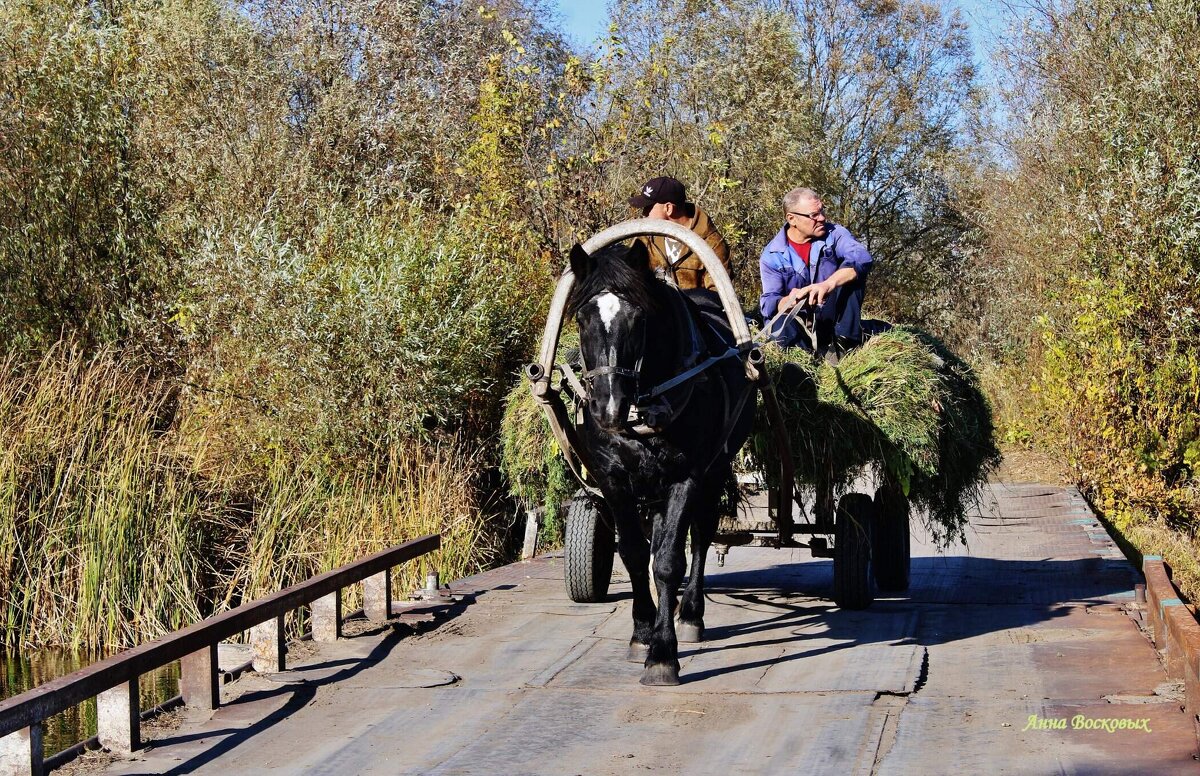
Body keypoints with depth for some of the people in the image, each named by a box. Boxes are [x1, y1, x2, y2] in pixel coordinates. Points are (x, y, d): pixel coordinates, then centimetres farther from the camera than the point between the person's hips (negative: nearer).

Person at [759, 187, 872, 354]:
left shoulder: (834, 233, -6)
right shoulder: (772, 255, -6)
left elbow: (862, 258, -27)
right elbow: (769, 303, -14)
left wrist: (828, 284, -45)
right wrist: (789, 302, -40)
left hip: (832, 315, 2)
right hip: (798, 321, -2)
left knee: (851, 273, -23)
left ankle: (846, 341, -23)